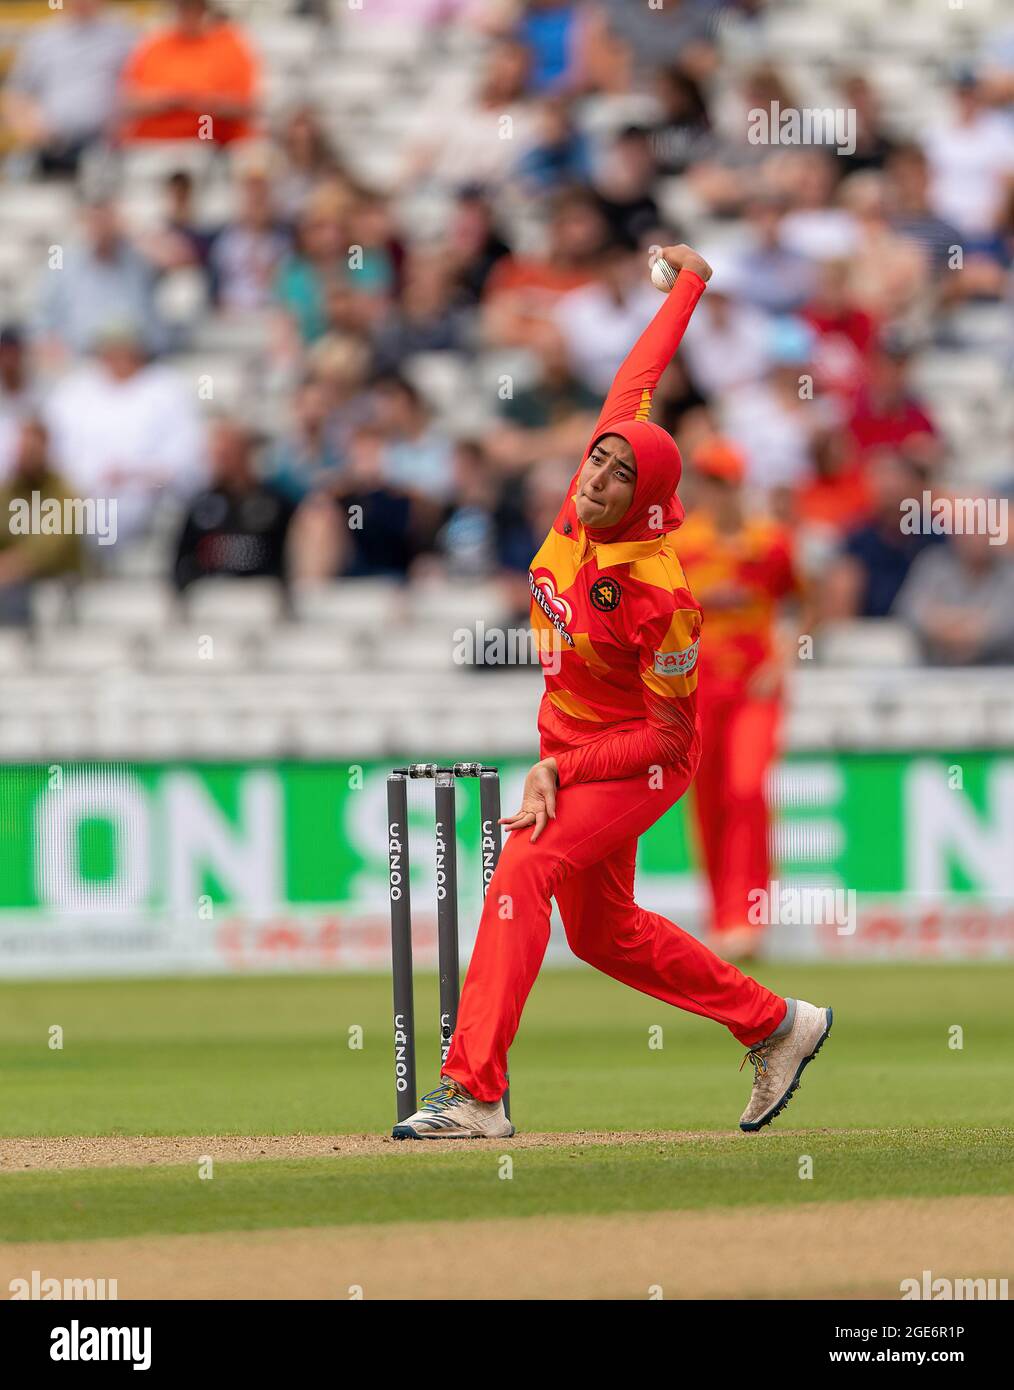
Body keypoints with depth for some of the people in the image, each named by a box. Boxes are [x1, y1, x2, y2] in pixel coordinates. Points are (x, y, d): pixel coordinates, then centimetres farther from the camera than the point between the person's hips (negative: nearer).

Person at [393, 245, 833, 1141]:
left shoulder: (659, 596, -29)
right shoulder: (583, 508, -12)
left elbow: (670, 733, -22)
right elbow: (637, 383, 1)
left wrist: (560, 770, -26)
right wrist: (688, 287, 14)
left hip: (639, 763, -9)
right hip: (573, 753, 9)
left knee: (523, 873, -26)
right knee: (603, 931, 19)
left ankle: (475, 1091, -32)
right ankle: (777, 1026, 34)